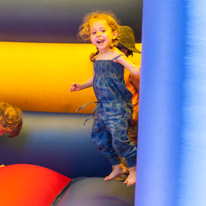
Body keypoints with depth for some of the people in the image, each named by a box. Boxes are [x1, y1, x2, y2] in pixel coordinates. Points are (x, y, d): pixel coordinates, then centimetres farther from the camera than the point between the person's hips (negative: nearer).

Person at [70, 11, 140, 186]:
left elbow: (136, 70, -19)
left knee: (119, 139, -10)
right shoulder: (96, 58, 11)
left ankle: (134, 168, 14)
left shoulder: (117, 56, -12)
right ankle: (117, 167, 32)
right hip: (102, 105, 8)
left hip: (117, 105, -8)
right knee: (99, 137, 14)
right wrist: (80, 86, 19)